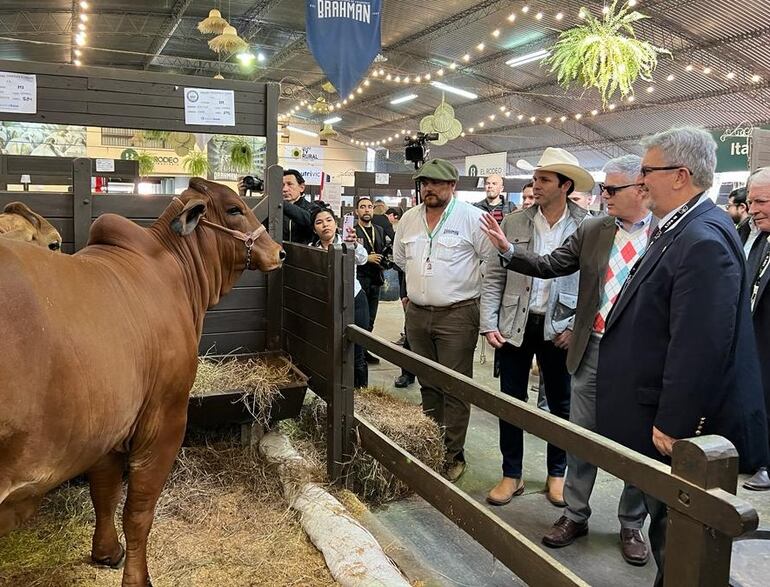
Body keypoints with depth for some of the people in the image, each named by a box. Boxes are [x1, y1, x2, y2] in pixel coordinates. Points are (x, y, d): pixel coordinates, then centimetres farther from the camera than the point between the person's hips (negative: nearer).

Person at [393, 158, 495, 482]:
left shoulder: (472, 218, -9)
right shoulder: (409, 218, 9)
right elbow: (400, 259, 23)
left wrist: (478, 298, -4)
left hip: (457, 315, -6)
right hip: (417, 314, 6)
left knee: (455, 389, -1)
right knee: (428, 385, 15)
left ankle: (454, 455, 10)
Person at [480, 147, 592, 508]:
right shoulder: (513, 223, -1)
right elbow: (494, 277, 0)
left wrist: (577, 328, -9)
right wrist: (489, 324, -6)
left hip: (559, 329, -1)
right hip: (515, 326, 1)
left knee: (560, 403, 12)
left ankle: (557, 474, 31)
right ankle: (511, 475, 24)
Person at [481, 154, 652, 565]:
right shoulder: (592, 229, 2)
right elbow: (550, 266, 5)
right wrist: (508, 251, -8)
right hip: (593, 351, 3)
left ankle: (631, 526, 31)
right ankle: (575, 516, 30)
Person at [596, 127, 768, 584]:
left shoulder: (703, 241, -23)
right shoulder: (680, 229, 8)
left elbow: (699, 347, -26)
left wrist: (672, 424, -20)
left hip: (679, 426, -10)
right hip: (665, 418, 10)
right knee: (667, 521, 22)